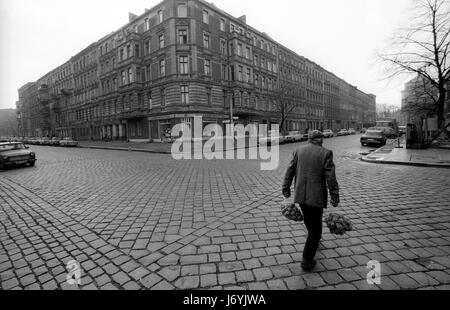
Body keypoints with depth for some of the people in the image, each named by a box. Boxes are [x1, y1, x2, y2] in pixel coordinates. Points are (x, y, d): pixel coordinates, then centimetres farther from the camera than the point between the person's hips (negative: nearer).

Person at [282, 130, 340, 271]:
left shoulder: (299, 150, 2)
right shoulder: (326, 153, -9)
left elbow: (290, 171, 3)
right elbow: (330, 177, -12)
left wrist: (286, 189, 11)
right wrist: (335, 197, -5)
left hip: (300, 195, 4)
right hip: (317, 196, -4)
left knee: (309, 220, 28)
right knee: (315, 228, 9)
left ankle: (314, 240, 53)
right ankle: (307, 261, 13)